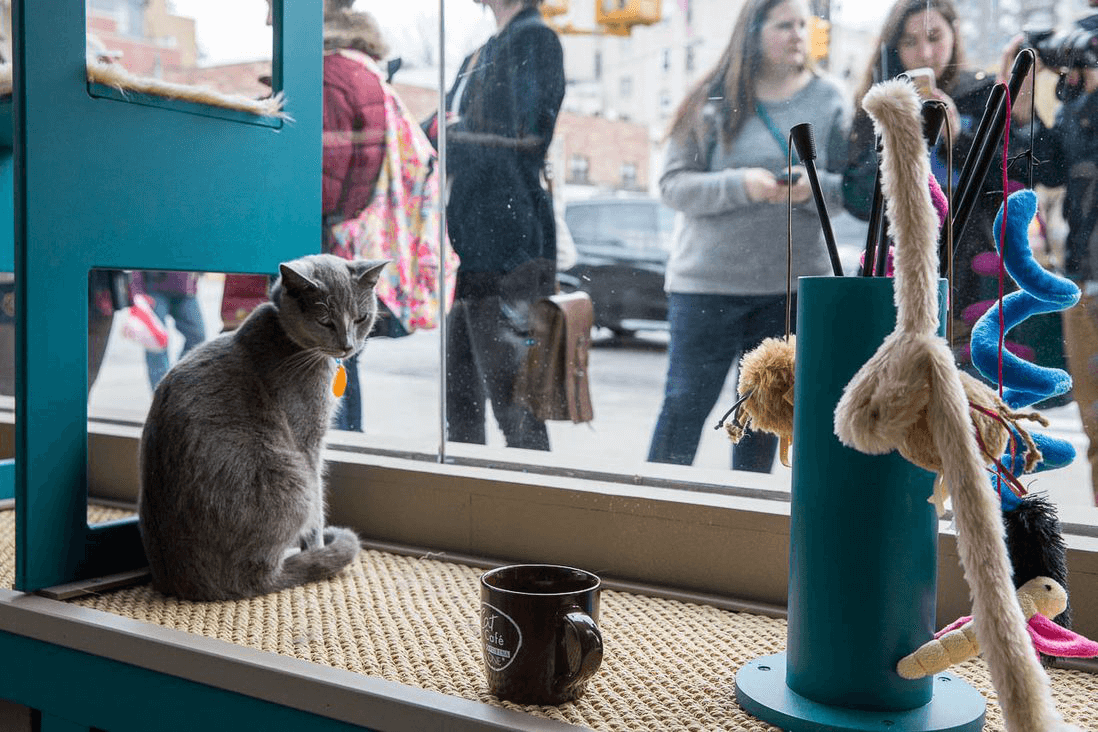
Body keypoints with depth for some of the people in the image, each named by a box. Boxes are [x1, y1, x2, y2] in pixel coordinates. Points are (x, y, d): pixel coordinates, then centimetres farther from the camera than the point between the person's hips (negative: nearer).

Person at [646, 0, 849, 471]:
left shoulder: (828, 100, 5)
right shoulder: (713, 99, -1)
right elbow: (673, 185, -6)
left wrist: (817, 185, -17)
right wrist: (741, 184, -21)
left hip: (793, 282, 3)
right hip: (707, 279, -2)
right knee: (685, 405, 0)